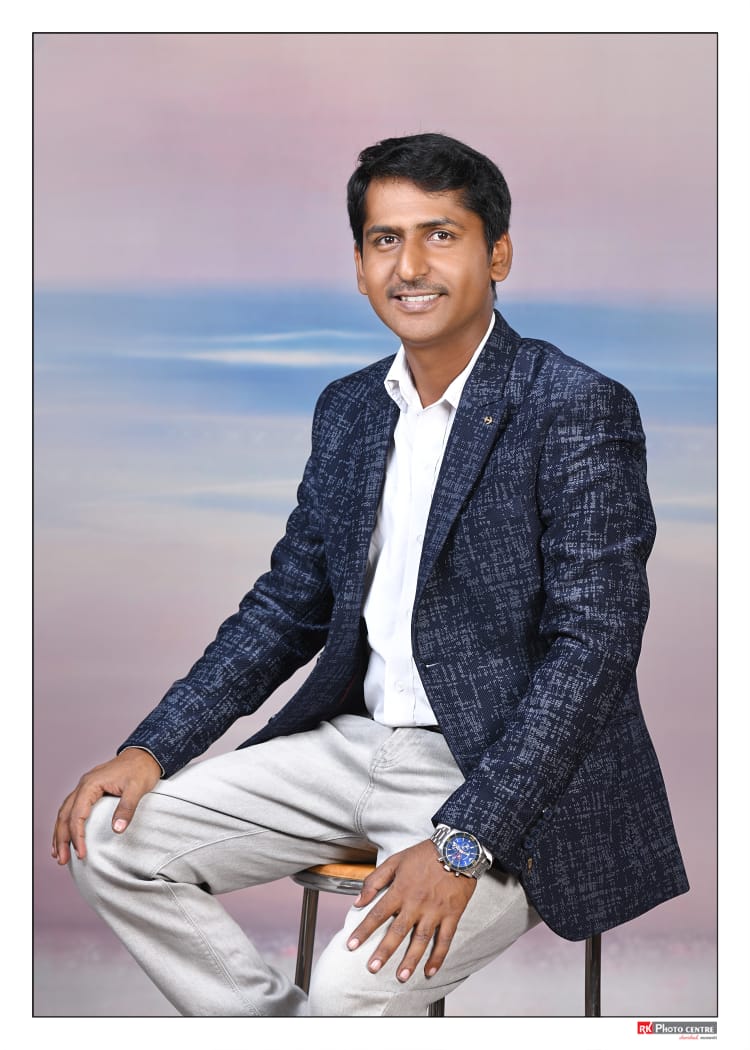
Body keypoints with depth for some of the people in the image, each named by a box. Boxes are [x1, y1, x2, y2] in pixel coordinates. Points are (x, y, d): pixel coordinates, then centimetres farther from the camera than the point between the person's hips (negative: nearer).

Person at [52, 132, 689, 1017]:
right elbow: (289, 602, 15)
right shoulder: (348, 409, 9)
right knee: (112, 838, -2)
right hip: (357, 740, 7)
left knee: (357, 982, -28)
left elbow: (594, 645, -19)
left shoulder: (581, 410, -13)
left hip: (506, 778, -7)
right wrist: (153, 748, 3)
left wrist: (462, 844, -25)